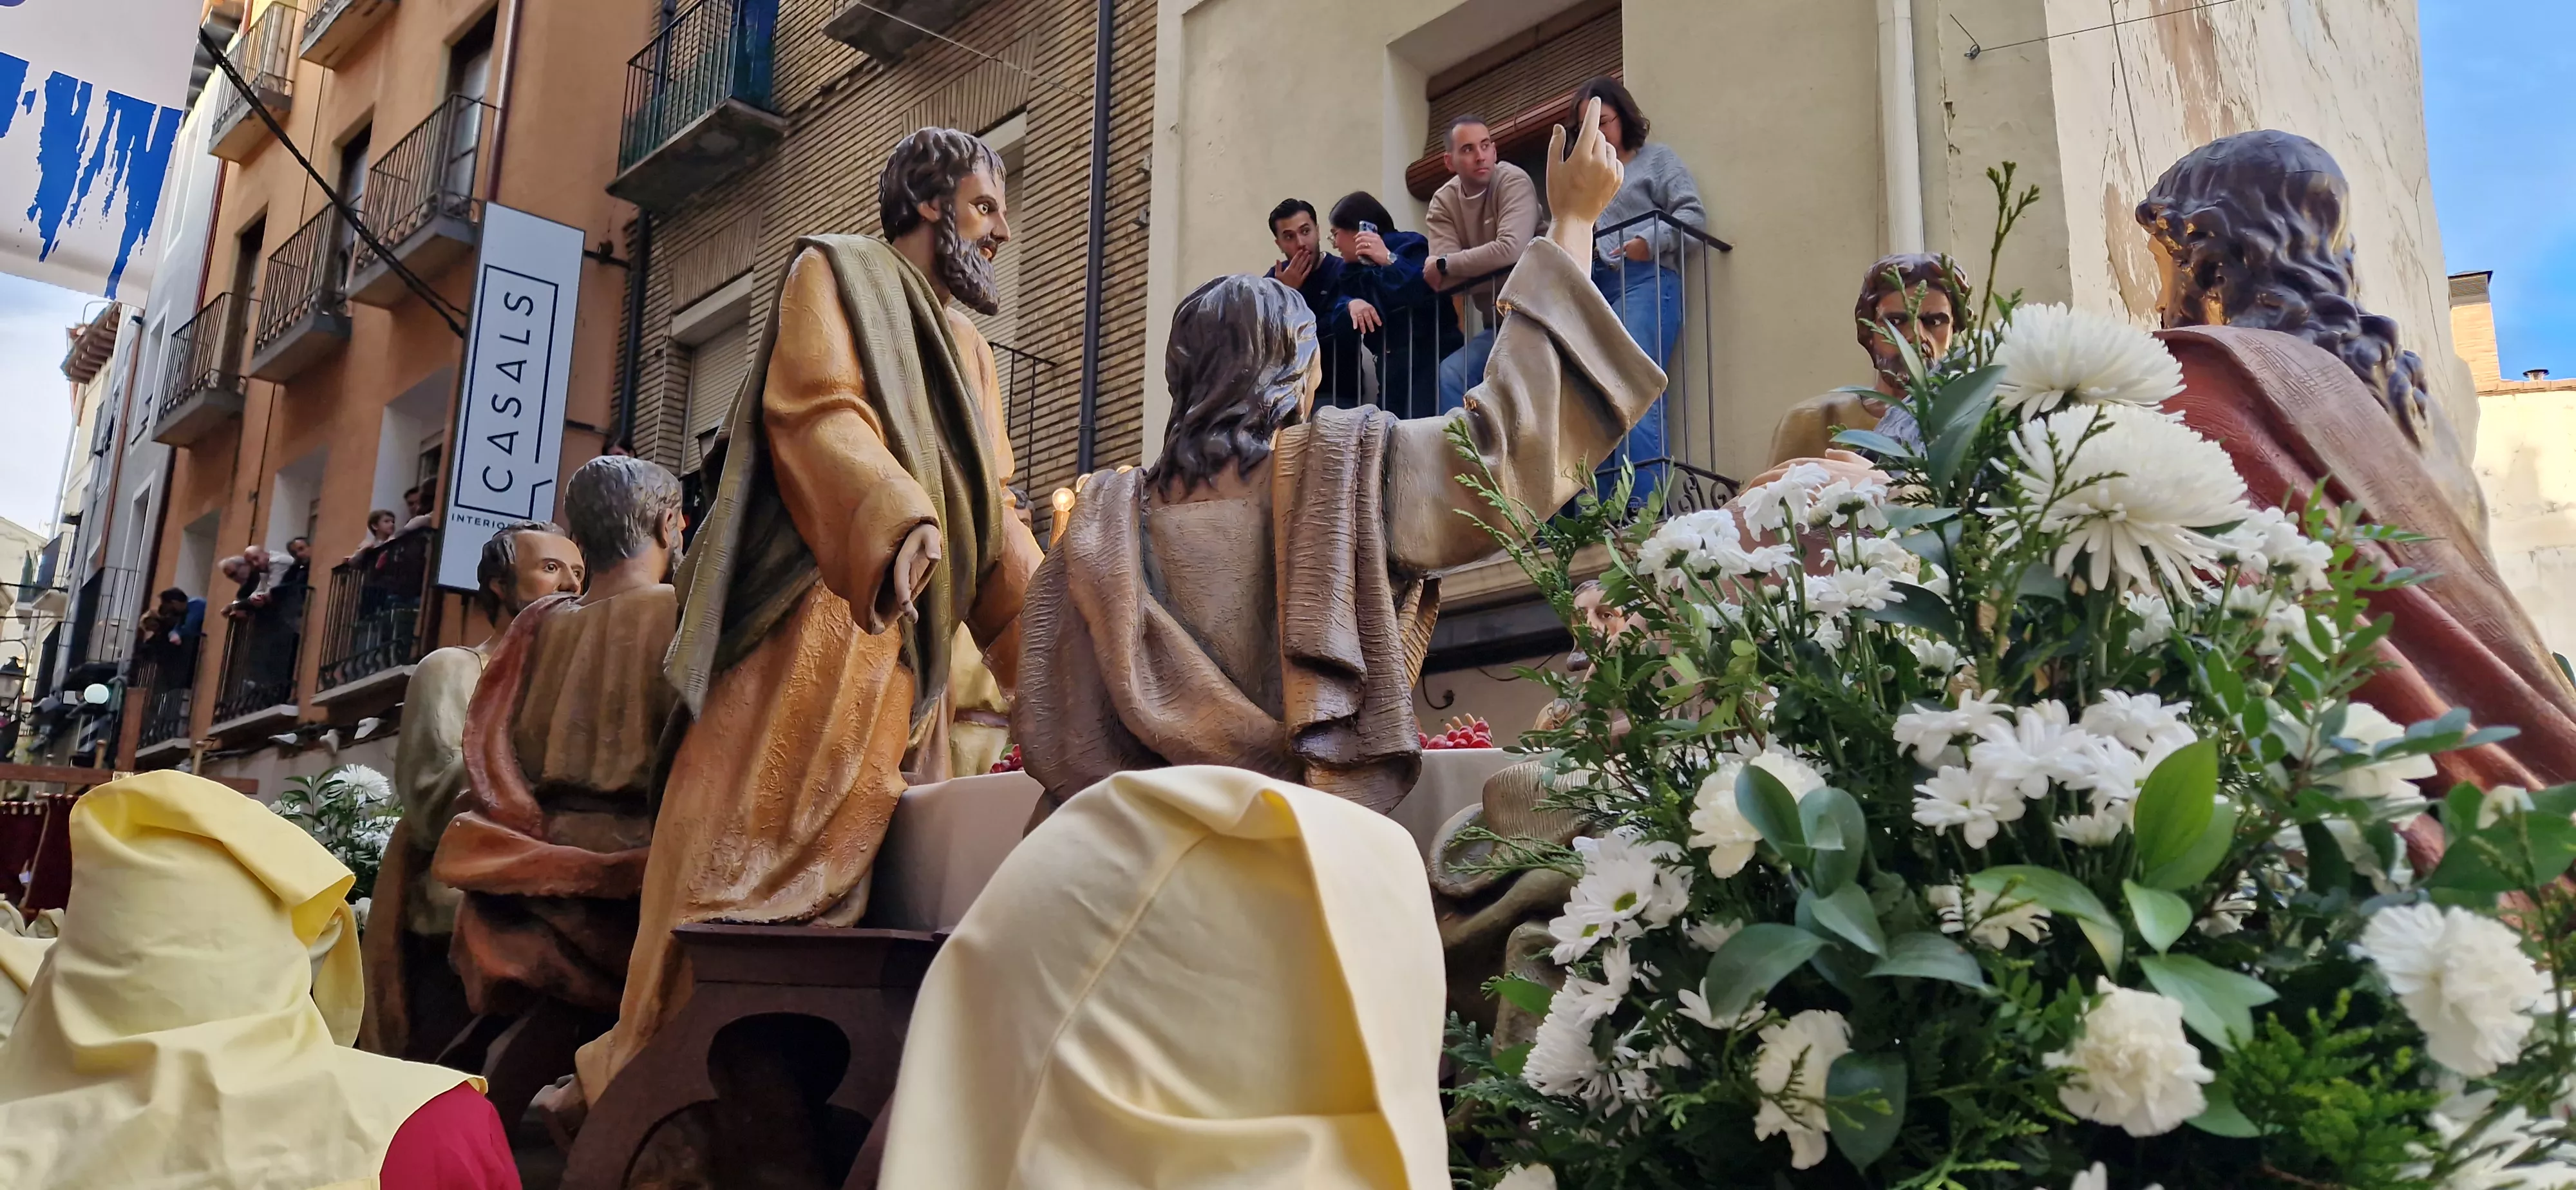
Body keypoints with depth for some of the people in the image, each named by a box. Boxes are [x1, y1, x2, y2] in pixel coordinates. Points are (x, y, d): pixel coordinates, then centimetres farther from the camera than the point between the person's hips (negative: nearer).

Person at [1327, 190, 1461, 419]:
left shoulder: (1410, 246, -5)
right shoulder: (1352, 270, 18)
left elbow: (1431, 291, -23)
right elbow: (1336, 320, 7)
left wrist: (1389, 259, -21)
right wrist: (1352, 304, -14)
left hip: (1432, 357, -8)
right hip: (1392, 367, 8)